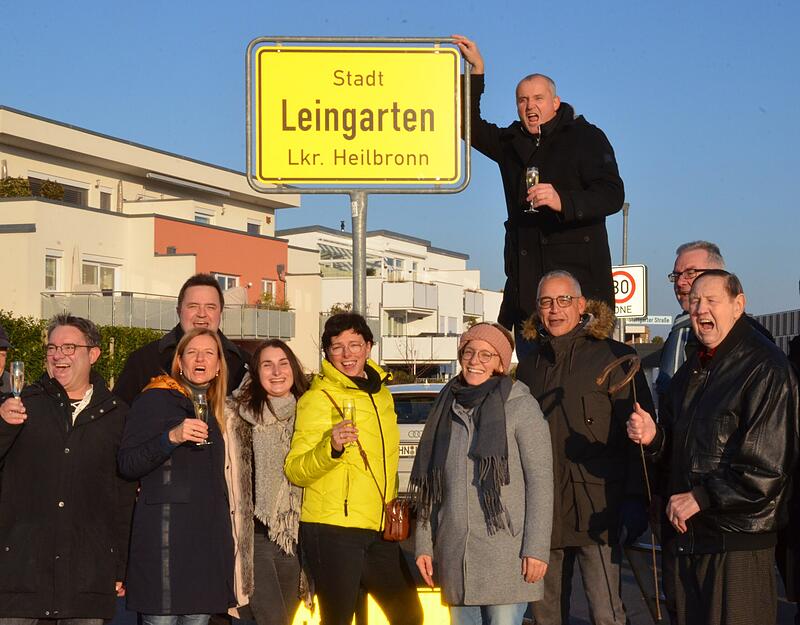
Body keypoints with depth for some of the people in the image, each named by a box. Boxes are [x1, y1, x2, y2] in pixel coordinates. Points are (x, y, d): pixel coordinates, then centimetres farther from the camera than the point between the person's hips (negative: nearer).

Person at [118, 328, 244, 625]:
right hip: (165, 530, -7)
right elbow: (127, 464, -9)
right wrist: (171, 437, -20)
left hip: (208, 531, 7)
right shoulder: (155, 399, -2)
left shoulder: (212, 411, 20)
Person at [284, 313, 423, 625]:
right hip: (332, 530, -7)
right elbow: (294, 471, -15)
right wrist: (332, 448, -31)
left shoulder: (381, 393, 13)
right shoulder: (317, 399, -9)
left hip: (379, 531, 8)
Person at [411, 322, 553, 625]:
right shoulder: (447, 408, 13)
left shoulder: (521, 406, -2)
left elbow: (540, 480, -6)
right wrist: (424, 545, 11)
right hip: (453, 554, 5)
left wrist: (536, 549, -11)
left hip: (505, 553, -5)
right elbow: (428, 484, 16)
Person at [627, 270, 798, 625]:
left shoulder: (765, 369, -12)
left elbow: (768, 466, -18)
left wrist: (700, 498, -16)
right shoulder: (692, 370, 16)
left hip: (737, 541, -8)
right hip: (685, 533, 8)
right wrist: (652, 437, -1)